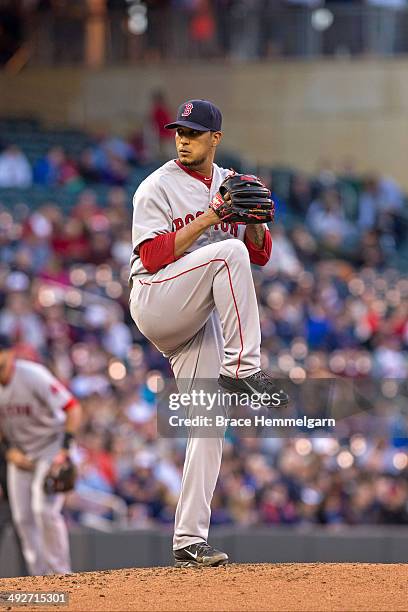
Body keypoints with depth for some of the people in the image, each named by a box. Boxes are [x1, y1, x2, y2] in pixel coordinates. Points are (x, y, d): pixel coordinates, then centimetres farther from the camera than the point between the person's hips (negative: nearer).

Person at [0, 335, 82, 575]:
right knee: (22, 517, 3)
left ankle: (61, 574, -8)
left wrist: (65, 450, -28)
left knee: (44, 509, -19)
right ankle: (41, 576, 13)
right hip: (20, 452, 6)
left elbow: (73, 408, -23)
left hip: (51, 445, -6)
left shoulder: (33, 376, -27)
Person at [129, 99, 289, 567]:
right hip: (155, 303, -6)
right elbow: (153, 257, -15)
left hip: (200, 319, 6)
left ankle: (189, 541, -1)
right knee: (227, 252, -30)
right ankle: (242, 370, -28)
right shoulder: (158, 188, -5)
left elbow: (260, 255, 11)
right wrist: (209, 218, -20)